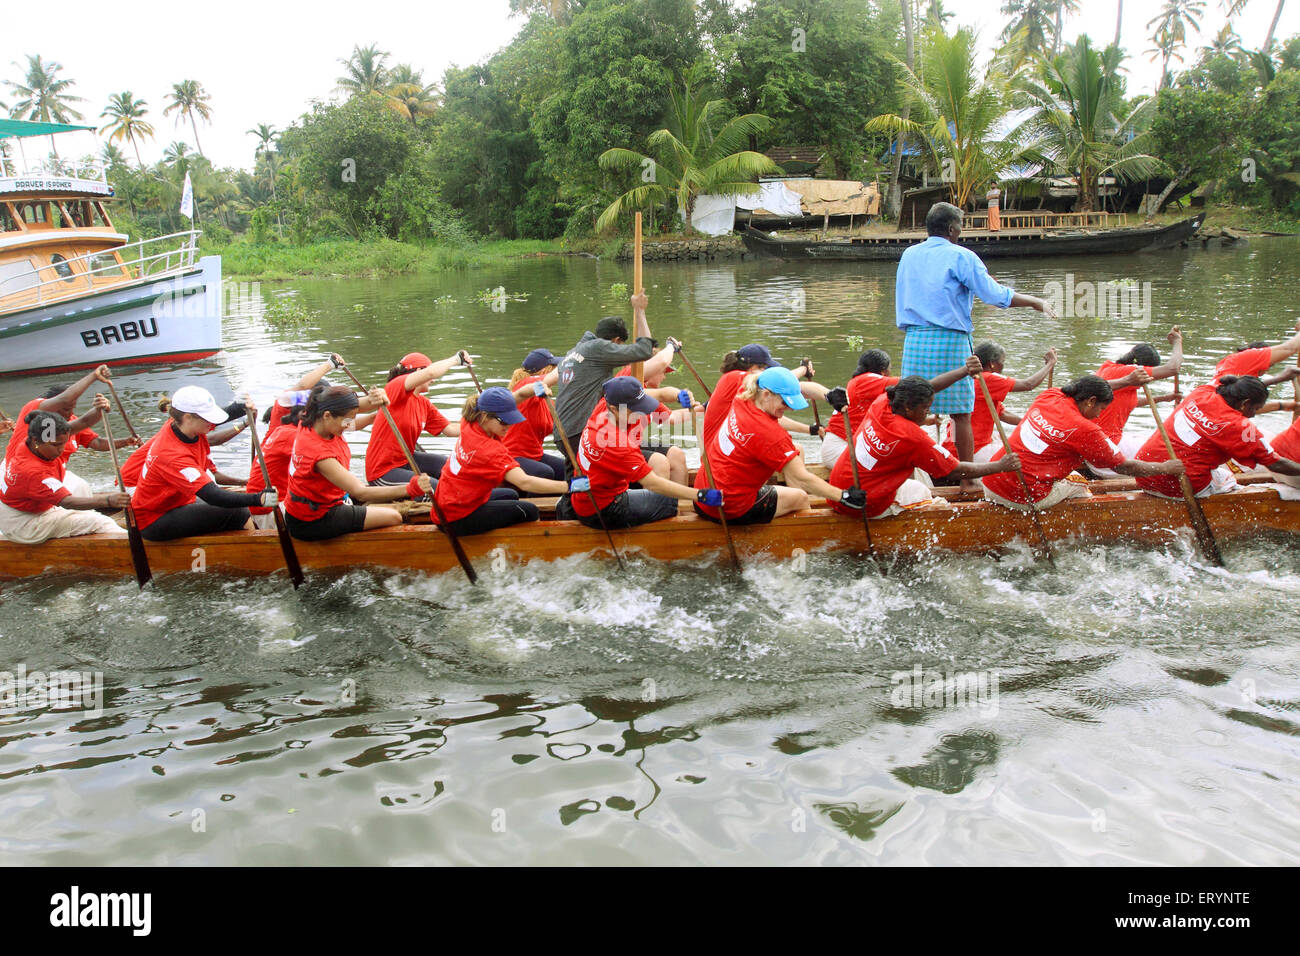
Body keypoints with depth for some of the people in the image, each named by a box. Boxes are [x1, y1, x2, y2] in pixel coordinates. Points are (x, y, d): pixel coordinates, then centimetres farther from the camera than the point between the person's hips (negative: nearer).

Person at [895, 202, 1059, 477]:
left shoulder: (908, 255, 13)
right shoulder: (961, 257, -4)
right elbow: (996, 295, -5)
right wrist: (1036, 302, 5)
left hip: (914, 340, 5)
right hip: (950, 341, -5)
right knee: (960, 413, 3)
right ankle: (968, 480, 8)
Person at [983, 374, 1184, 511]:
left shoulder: (1047, 397, 7)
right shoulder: (1086, 430, -10)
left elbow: (1088, 390, 30)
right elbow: (1123, 466, 1)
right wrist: (1165, 468, 14)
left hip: (990, 486, 7)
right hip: (1023, 499, -7)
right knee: (1078, 484, 19)